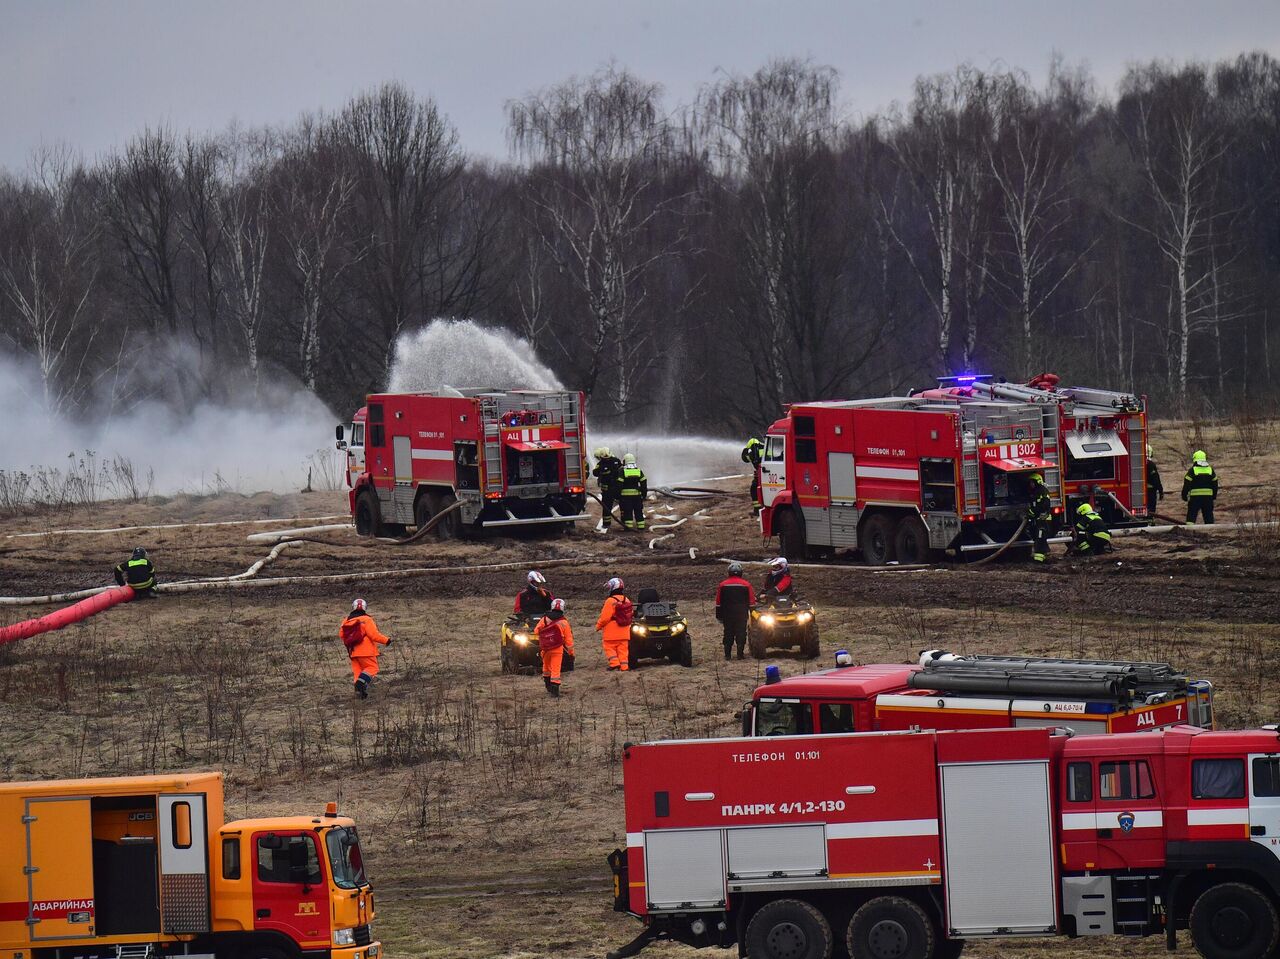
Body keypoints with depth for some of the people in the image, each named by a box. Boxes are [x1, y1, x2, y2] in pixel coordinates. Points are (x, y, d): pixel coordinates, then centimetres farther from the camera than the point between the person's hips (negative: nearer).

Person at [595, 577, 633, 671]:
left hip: (612, 632, -6)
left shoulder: (610, 601, -17)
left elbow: (605, 617, -16)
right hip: (624, 632, 6)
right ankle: (624, 666, 7)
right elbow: (631, 615, 11)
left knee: (609, 647, 5)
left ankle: (614, 663, -8)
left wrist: (598, 625, -1)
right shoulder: (626, 601, 4)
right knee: (623, 649, 10)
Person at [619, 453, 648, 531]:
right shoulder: (639, 471, 6)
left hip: (626, 495, -4)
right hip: (637, 494, 4)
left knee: (627, 511, -2)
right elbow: (644, 483, 6)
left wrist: (618, 494, -3)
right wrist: (644, 494, 13)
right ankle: (641, 526, 13)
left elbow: (619, 484, -9)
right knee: (638, 511, 11)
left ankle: (628, 525, -7)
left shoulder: (622, 471, -6)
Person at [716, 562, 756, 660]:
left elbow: (718, 602, 4)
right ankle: (740, 653, -1)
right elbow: (752, 601, -1)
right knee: (741, 633, 3)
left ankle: (727, 654, 6)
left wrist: (719, 615, 11)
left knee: (728, 634, 7)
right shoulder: (746, 585, -2)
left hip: (727, 614, 1)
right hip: (742, 614, -1)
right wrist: (752, 613, 7)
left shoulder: (722, 585, 1)